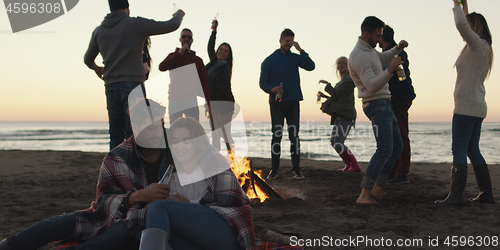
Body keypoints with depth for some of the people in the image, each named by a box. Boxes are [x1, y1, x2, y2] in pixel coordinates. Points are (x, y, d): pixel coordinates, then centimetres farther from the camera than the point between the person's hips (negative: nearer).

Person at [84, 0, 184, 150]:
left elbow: (88, 60, 26)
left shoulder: (99, 31, 13)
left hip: (111, 88, 5)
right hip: (132, 85, -5)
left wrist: (96, 68, 49)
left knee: (116, 137, 9)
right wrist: (179, 14, 24)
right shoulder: (136, 24, -3)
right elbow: (171, 25, 1)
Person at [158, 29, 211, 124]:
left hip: (191, 99, 1)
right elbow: (162, 68, -9)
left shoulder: (198, 60, 16)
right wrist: (179, 53, -13)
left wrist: (207, 102, -1)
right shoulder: (173, 56, 13)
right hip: (175, 99, -1)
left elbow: (204, 82, 11)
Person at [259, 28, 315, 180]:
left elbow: (311, 66, -5)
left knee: (294, 136, 2)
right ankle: (274, 169, 8)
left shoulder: (295, 58, 11)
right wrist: (272, 88, -17)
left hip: (293, 102, 2)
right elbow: (263, 82, 3)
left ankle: (296, 169, 6)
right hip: (277, 103, -1)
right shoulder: (269, 60, 6)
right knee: (277, 136, 0)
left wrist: (301, 51, -11)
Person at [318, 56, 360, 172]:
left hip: (346, 116, -10)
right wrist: (326, 97, 17)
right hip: (340, 116, 10)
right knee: (334, 142, 13)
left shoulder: (348, 80, -9)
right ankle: (349, 165, 20)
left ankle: (355, 166, -6)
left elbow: (336, 95, -14)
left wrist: (327, 85, -3)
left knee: (338, 144, -16)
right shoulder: (342, 81, 22)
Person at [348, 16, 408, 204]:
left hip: (384, 104, 11)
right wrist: (390, 70, -41)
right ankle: (364, 195, -22)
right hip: (376, 105, -11)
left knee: (397, 146, 15)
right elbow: (372, 85, -27)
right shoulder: (359, 56, -19)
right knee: (385, 149, -20)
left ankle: (377, 187, 18)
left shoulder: (369, 49, 13)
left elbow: (382, 58, 35)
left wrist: (398, 48, 16)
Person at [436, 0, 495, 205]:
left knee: (459, 150, -10)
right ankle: (486, 194, 16)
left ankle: (455, 196, -12)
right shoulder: (482, 48, 17)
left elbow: (461, 24, -26)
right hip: (477, 107, 10)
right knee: (472, 150, 13)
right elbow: (464, 25, 34)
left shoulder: (478, 44, -9)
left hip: (467, 107, -10)